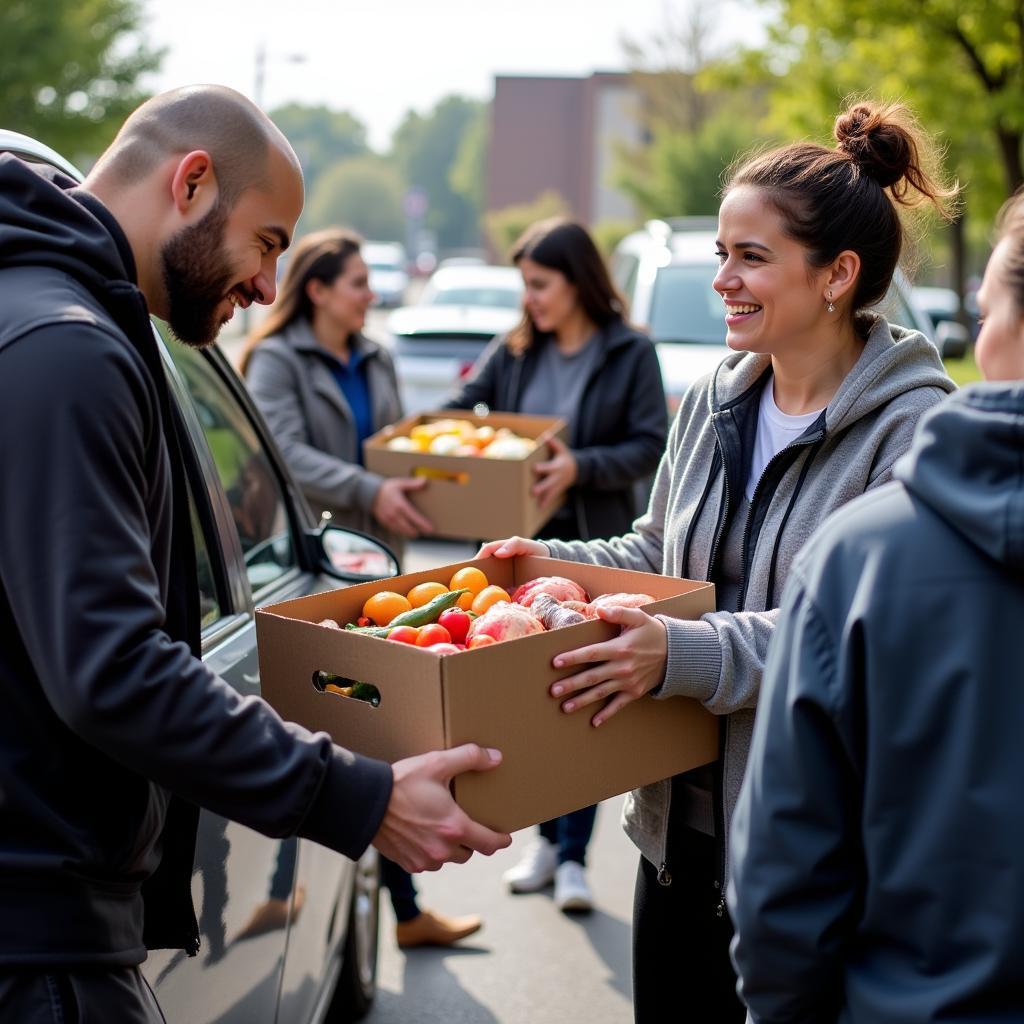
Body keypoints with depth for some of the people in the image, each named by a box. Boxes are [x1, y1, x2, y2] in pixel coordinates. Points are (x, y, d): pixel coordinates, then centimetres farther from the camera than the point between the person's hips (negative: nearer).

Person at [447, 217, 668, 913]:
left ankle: (574, 855, 9)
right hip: (525, 544, 4)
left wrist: (581, 467, -23)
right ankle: (549, 837, 25)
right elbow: (463, 407, 8)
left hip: (594, 548, -4)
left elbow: (650, 447, -8)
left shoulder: (631, 353, -4)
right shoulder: (515, 352, 7)